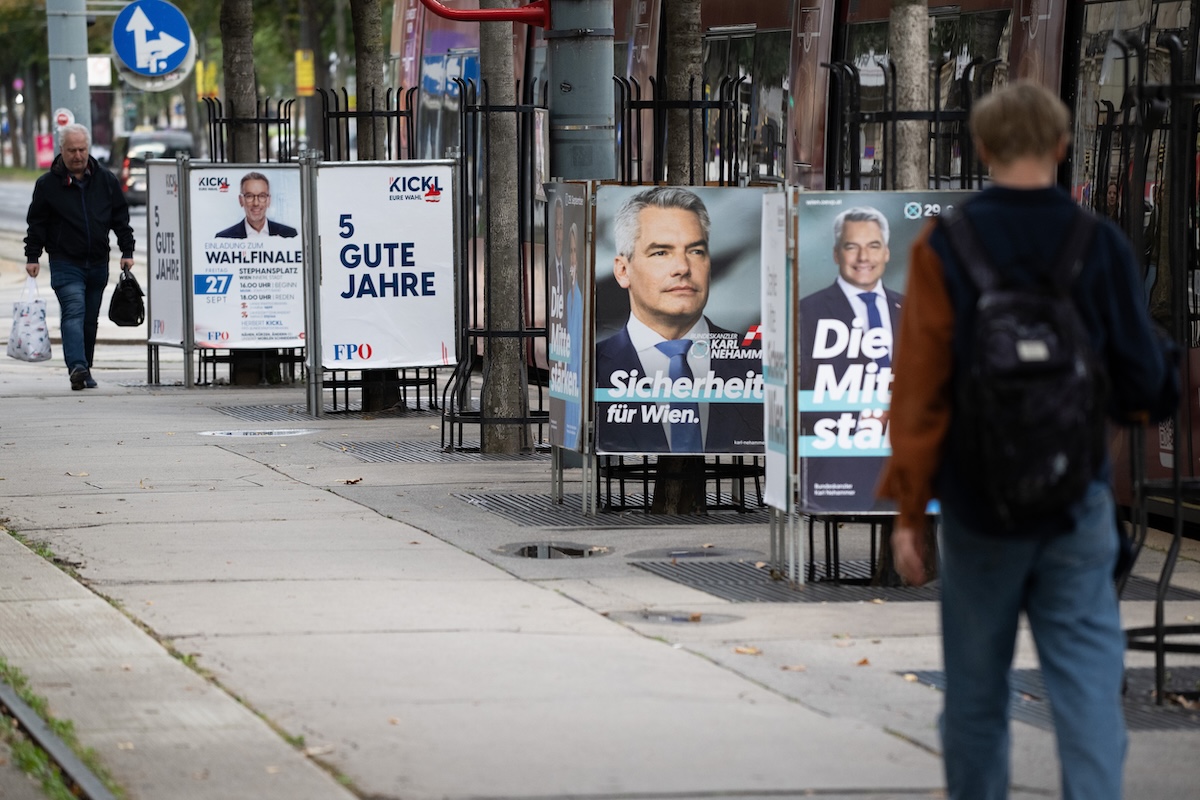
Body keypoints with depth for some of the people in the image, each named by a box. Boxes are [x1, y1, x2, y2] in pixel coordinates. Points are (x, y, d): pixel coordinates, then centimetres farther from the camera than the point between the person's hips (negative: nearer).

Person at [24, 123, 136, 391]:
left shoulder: (106, 181, 6)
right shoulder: (48, 184, -1)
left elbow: (121, 218, 12)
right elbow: (36, 223, 3)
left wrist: (127, 251, 6)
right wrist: (32, 256, -4)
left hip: (98, 263, 4)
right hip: (65, 264, -4)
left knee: (90, 320, 10)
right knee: (74, 312, -19)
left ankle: (85, 370, 20)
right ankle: (77, 367, -32)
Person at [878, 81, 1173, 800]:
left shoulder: (944, 248, -7)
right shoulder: (1102, 244, -5)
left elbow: (919, 387, -7)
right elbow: (1144, 381, -3)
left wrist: (910, 509, -1)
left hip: (978, 504, 0)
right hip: (1079, 500, 0)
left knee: (977, 688, 11)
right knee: (1088, 681, 1)